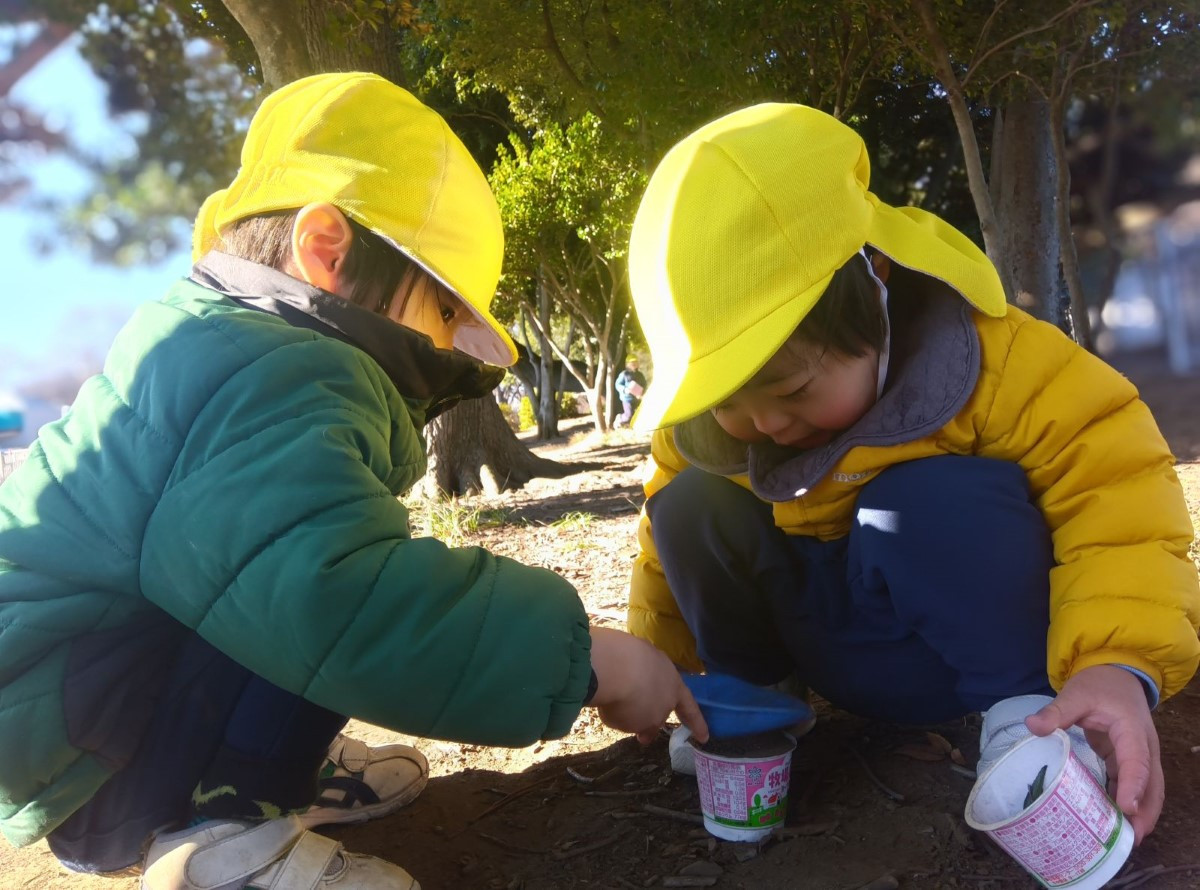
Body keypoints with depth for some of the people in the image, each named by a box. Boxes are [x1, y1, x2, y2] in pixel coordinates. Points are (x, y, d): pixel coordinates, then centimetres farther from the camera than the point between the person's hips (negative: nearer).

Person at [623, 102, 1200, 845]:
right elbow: (671, 553, 2)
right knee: (688, 507, -17)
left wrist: (1121, 663, -42)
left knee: (937, 497, -35)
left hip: (973, 642, -3)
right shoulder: (702, 430, -12)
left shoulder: (995, 360, -26)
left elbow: (1115, 492, -28)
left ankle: (1022, 706, -15)